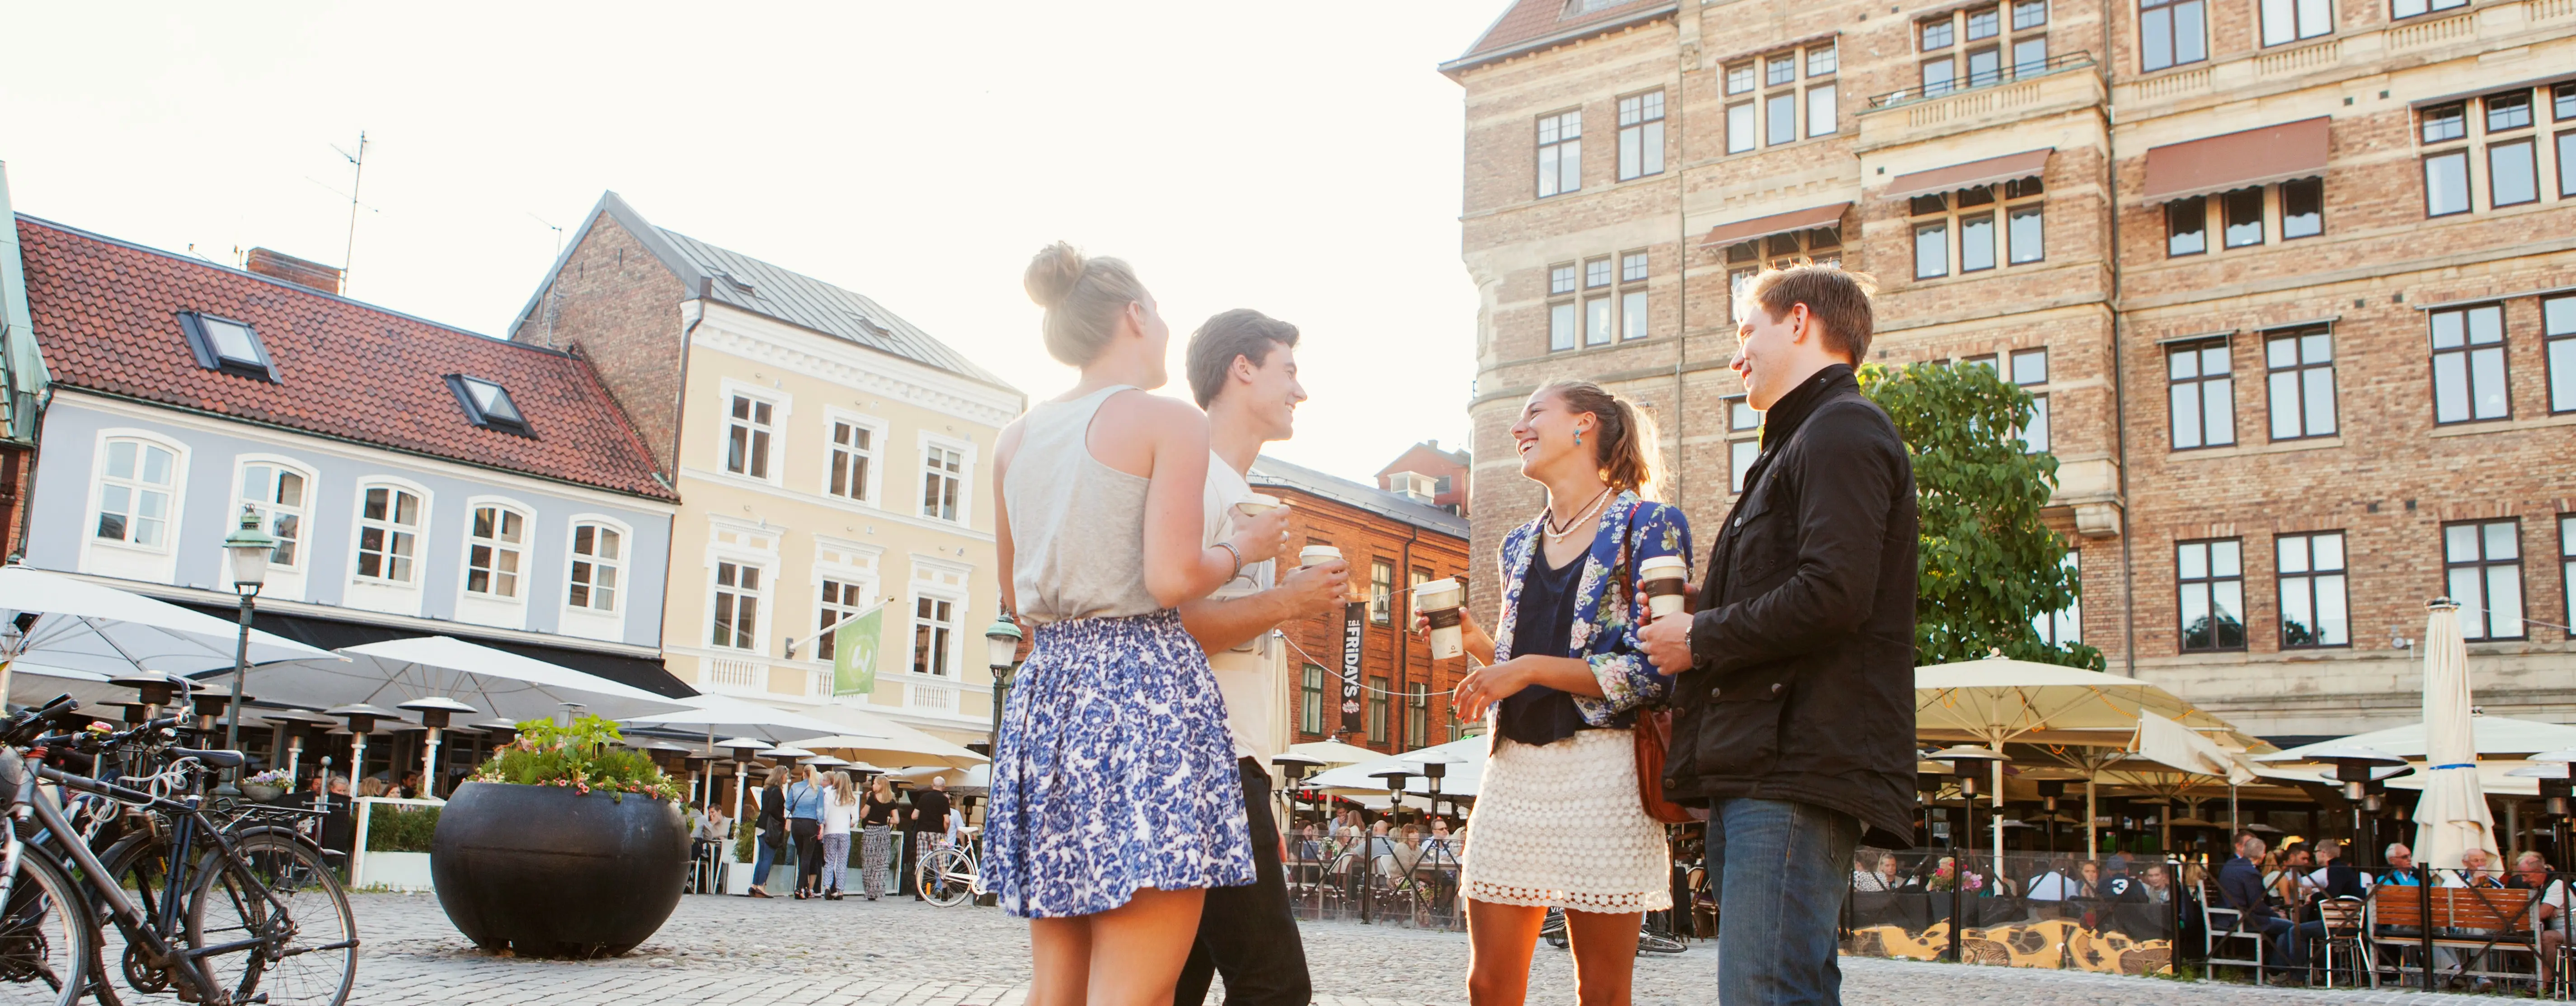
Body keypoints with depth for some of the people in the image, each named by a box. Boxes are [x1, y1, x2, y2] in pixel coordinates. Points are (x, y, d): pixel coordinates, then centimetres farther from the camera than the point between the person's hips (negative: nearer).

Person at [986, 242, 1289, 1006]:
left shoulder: (1016, 438, 14)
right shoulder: (1171, 421, -5)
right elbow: (1173, 578, -14)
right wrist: (1243, 548, 4)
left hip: (1046, 689, 7)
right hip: (1147, 690, -7)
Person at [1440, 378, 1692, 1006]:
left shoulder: (1649, 525, -1)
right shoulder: (1520, 545, 19)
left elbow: (1656, 669, -10)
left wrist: (1530, 668, -12)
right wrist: (1475, 640, 5)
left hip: (1603, 768, -6)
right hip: (1514, 766, 6)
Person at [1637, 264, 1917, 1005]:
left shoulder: (1840, 432, -6)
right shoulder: (1801, 444, 27)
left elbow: (1832, 596, -20)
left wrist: (1699, 639, -8)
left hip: (1800, 769, -11)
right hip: (1764, 772, 11)